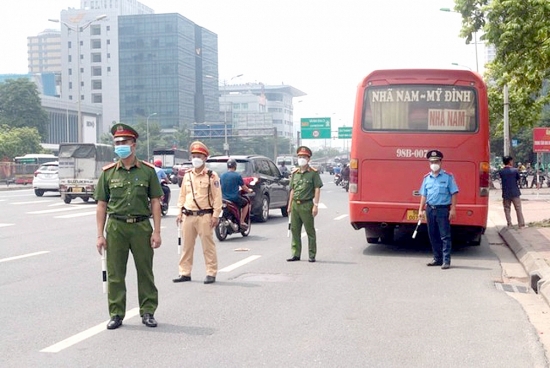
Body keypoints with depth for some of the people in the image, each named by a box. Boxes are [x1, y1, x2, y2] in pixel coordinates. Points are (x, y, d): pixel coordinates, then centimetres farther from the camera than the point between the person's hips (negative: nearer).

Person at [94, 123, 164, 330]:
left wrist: (157, 231, -3)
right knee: (115, 273, 4)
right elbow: (101, 205, 7)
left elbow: (155, 202, 3)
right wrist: (100, 235, 1)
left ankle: (148, 312, 18)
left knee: (145, 272, 6)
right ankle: (116, 314, 14)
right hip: (116, 227, 1)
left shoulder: (147, 171, 3)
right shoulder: (108, 172, 6)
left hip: (141, 226, -1)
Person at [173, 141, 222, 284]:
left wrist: (216, 215, -12)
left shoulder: (212, 176, -2)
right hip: (188, 216, 5)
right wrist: (180, 212, 11)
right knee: (187, 246, 9)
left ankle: (211, 273, 5)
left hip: (204, 216, -5)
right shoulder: (187, 175, 14)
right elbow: (182, 195, 17)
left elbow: (217, 197, -6)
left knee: (208, 246, -1)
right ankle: (185, 273, 17)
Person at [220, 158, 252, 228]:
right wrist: (249, 190, 22)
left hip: (224, 199, 5)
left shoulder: (222, 175, 4)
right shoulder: (237, 175, -9)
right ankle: (242, 222, 15)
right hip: (234, 198, -5)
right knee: (245, 203, 22)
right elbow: (244, 187, 0)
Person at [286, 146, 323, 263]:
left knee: (310, 231, 1)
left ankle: (312, 255, 7)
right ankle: (296, 254, 16)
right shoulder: (294, 173, 14)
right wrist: (290, 205, 14)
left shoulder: (313, 173, -3)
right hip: (295, 204, 6)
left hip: (306, 205, -6)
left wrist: (315, 205, -14)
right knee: (295, 230, 8)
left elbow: (317, 189, -7)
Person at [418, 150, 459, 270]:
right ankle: (437, 259, 21)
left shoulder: (448, 176, -3)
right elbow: (424, 195, 14)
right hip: (430, 209, 5)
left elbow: (453, 194, -4)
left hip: (443, 209, -5)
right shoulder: (426, 178, 11)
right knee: (433, 236, 10)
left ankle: (446, 260, -3)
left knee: (445, 236, -5)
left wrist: (453, 209, -11)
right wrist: (421, 209, 10)